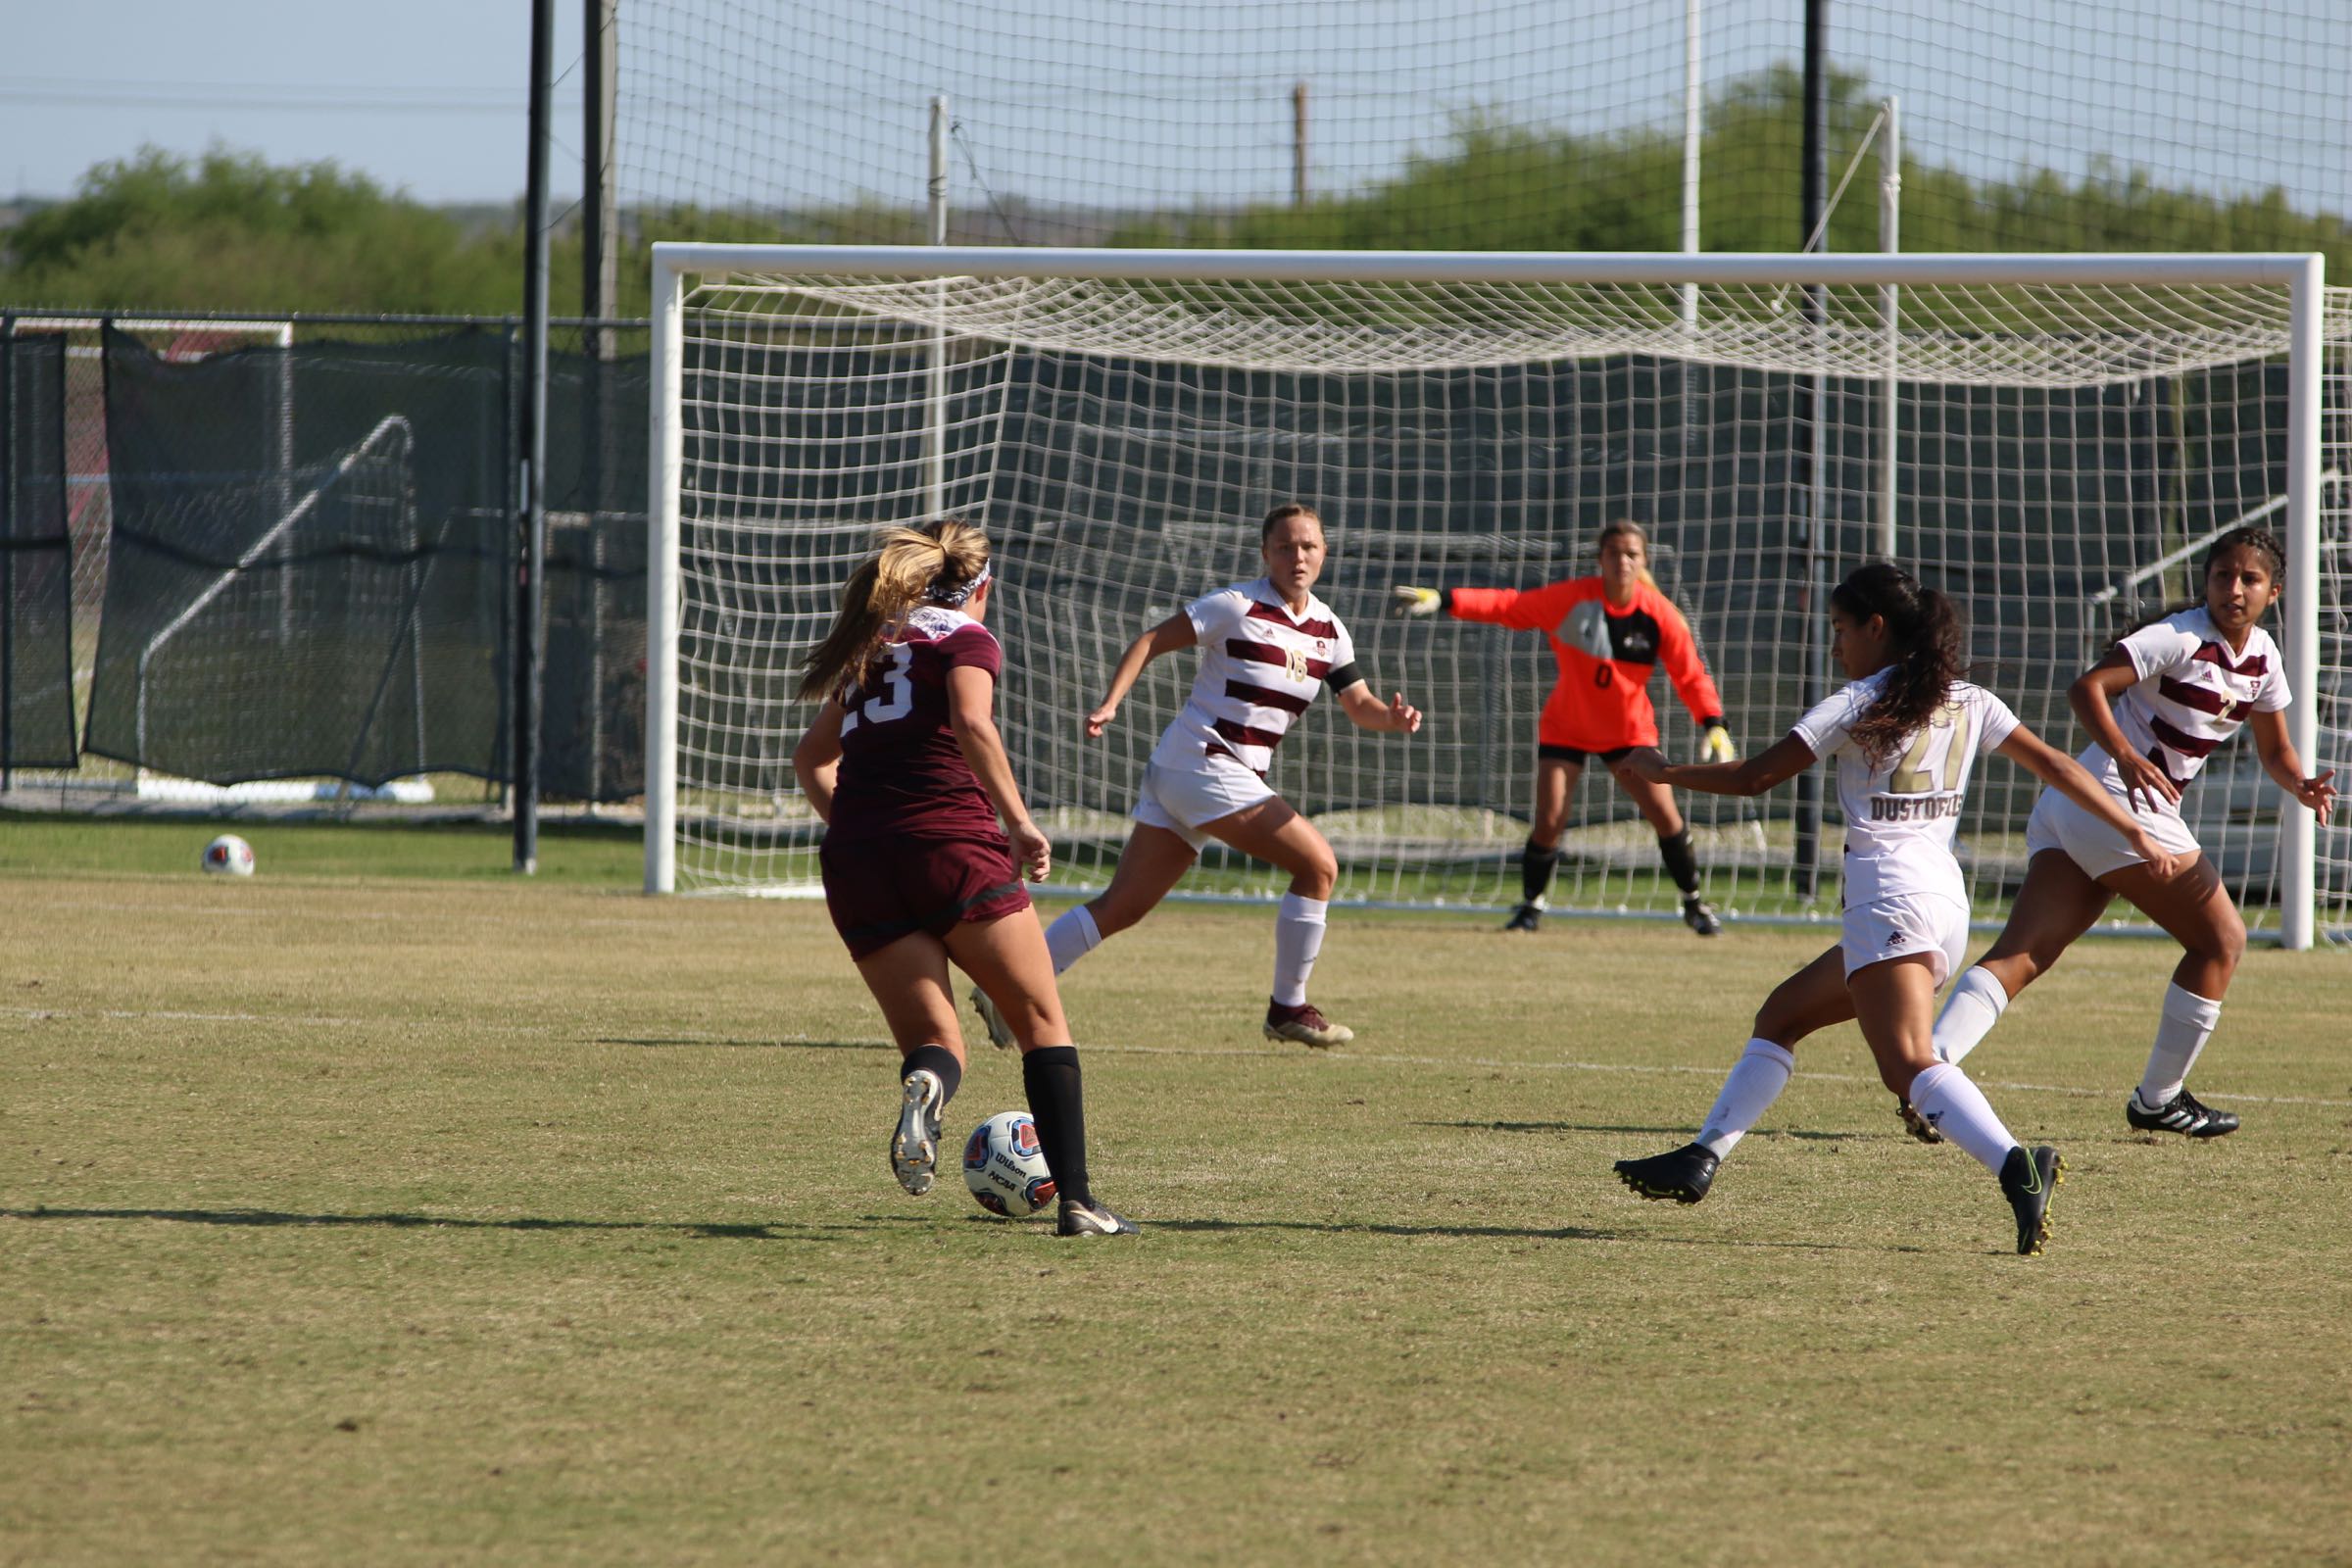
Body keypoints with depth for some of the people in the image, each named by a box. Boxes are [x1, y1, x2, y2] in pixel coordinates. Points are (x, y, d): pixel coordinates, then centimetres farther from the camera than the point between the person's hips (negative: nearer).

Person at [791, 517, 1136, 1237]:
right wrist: (1019, 822, -11)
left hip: (856, 862, 5)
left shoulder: (875, 645, 23)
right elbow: (972, 724, -15)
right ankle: (1076, 1199, -3)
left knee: (933, 1037, 6)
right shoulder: (967, 638, 5)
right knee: (1042, 1022, 7)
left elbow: (811, 758, 29)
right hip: (951, 841, -5)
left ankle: (925, 1085, -32)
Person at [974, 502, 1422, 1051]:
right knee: (1318, 865, -9)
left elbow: (1359, 704, 14)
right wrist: (1110, 704, -18)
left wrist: (1392, 717, -8)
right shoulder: (1237, 607, -9)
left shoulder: (1328, 630, 13)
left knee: (1123, 906, 5)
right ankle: (1288, 1009, 1)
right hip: (1201, 764, -8)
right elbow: (1150, 642, -7)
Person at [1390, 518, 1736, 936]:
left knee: (1666, 818, -5)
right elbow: (1509, 605, -19)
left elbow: (1690, 674, -7)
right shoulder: (1571, 599, -18)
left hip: (1629, 730, 1)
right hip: (1566, 727, -1)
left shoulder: (1660, 614, -14)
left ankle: (1694, 904, 15)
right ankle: (1531, 906, 12)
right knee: (1549, 821, -11)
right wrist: (1443, 600, -29)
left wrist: (1713, 725, -19)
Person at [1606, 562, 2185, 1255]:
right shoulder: (1969, 704, 14)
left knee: (1909, 1065, -23)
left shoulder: (1856, 706, -4)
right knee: (1781, 1017, 19)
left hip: (1891, 899, -9)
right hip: (1945, 895, 9)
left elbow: (1755, 776, -1)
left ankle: (2016, 1165, -44)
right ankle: (1700, 1159, 18)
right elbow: (2055, 765, 12)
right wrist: (2135, 833, 18)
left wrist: (1661, 771, 13)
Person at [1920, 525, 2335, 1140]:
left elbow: (2274, 749, 24)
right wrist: (2126, 756, -35)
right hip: (2118, 804, -8)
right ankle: (2160, 1099, 11)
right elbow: (2087, 687, -20)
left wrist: (2301, 784, 2)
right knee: (2221, 939, 3)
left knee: (2021, 954, -6)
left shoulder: (2263, 657, 15)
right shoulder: (2180, 639, -11)